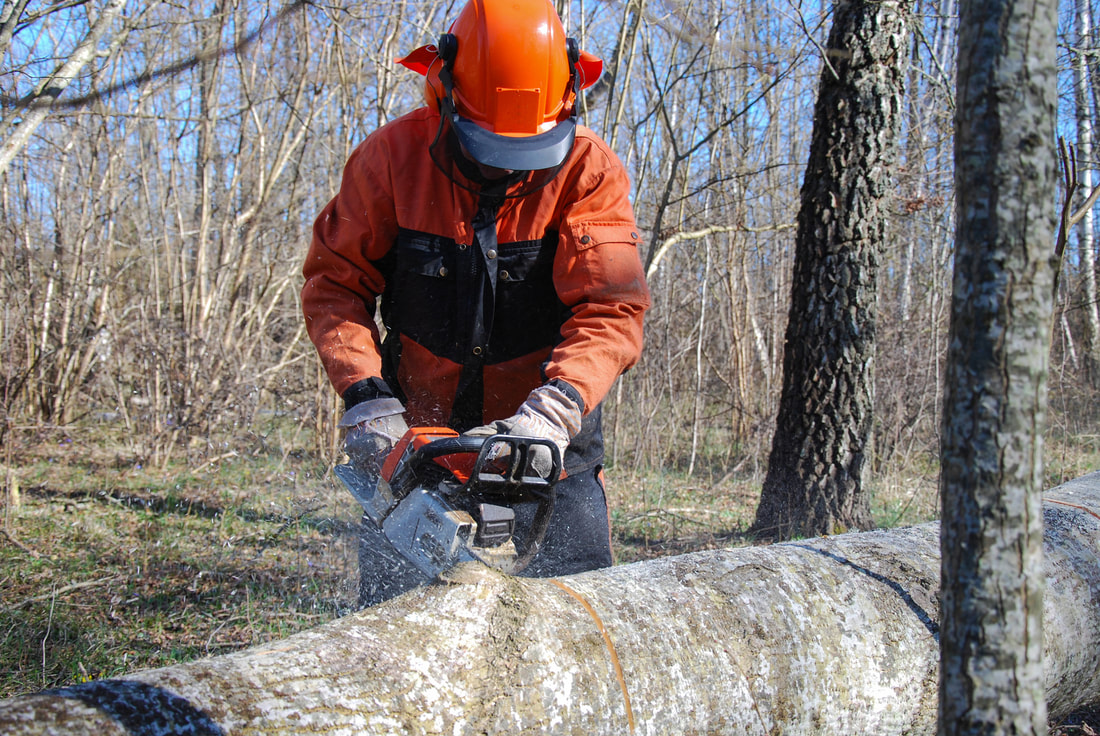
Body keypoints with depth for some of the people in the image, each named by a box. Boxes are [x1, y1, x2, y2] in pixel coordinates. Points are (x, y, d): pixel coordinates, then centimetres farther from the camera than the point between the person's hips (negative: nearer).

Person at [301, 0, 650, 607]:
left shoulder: (588, 170, -13)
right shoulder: (393, 156, -10)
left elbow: (611, 309, -20)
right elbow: (334, 282, -4)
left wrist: (556, 406, -36)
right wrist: (364, 393, -17)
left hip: (548, 440, -1)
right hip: (416, 434, 1)